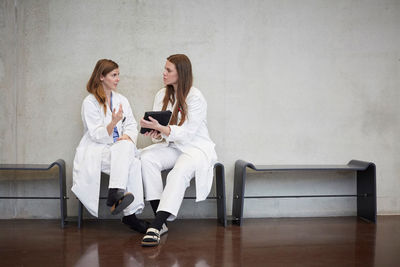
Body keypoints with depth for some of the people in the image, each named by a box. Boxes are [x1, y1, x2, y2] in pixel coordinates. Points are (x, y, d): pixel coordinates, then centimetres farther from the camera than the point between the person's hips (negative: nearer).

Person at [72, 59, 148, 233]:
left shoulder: (122, 100, 18)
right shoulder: (90, 102, 0)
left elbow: (132, 125, 10)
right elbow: (97, 135, -9)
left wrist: (128, 135, -13)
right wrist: (113, 123, -27)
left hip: (120, 149, 5)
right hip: (96, 151, -5)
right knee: (132, 162, -33)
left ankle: (115, 193, -38)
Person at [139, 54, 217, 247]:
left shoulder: (195, 97, -11)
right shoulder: (162, 95, 9)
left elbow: (186, 133, -19)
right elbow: (160, 134, 8)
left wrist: (160, 128, -31)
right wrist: (155, 134, -16)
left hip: (196, 147, -5)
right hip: (171, 146, 6)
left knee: (179, 172, -36)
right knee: (146, 158, -25)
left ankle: (156, 226, -38)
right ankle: (161, 222, -28)